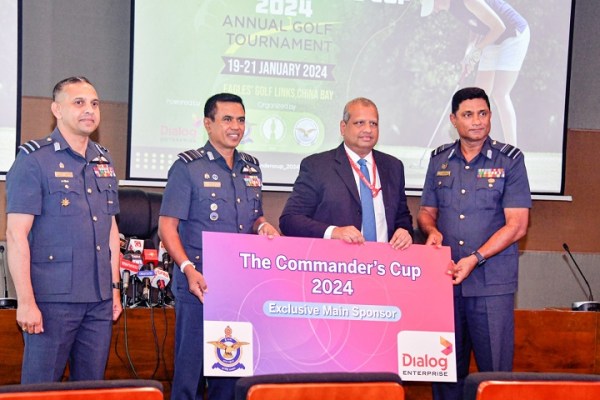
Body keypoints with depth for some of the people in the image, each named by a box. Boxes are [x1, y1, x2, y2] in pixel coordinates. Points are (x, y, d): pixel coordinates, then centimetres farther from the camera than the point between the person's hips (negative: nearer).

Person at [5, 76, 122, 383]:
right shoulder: (33, 160, -7)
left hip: (100, 299, 6)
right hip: (53, 299, -6)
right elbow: (16, 234, -11)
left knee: (93, 387, 12)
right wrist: (26, 301, -16)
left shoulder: (104, 161, 13)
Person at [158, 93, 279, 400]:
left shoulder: (251, 168, 14)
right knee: (191, 363, -2)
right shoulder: (188, 167, -3)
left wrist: (263, 226, 0)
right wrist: (188, 270, -21)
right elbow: (167, 226, -8)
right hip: (200, 283, -5)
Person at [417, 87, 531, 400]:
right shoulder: (439, 160, 10)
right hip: (445, 279, 4)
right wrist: (432, 230, -5)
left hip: (492, 283, -3)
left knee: (495, 370, -1)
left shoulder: (509, 160, -1)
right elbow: (426, 212, 19)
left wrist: (474, 259, -16)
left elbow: (516, 225, -7)